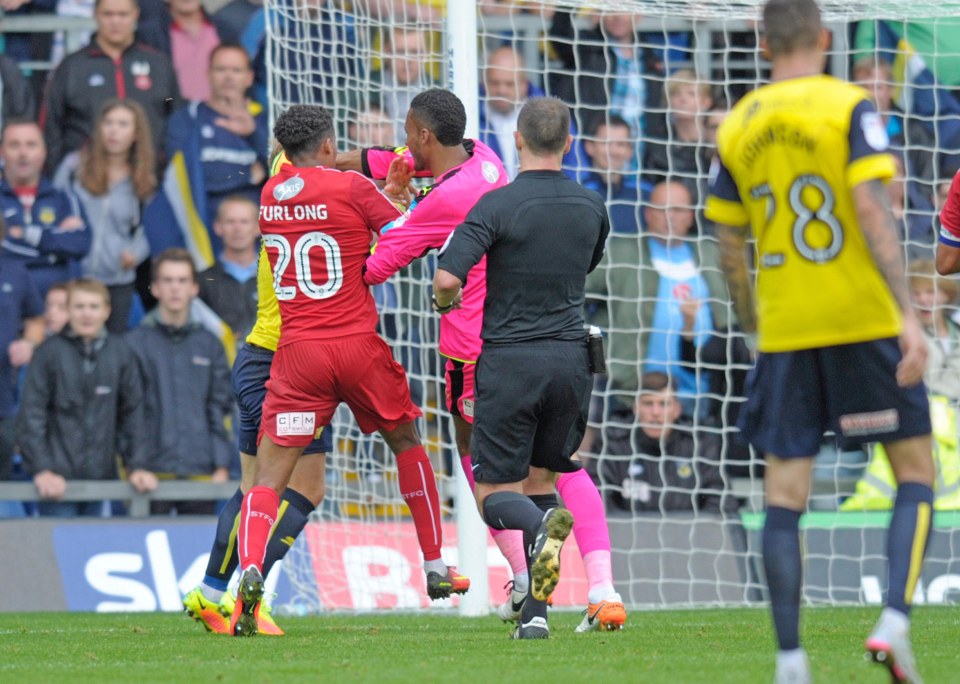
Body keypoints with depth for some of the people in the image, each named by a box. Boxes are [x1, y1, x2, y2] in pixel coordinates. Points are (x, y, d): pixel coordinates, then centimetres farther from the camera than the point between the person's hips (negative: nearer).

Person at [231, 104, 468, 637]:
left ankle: (250, 573, -28)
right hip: (358, 345, -2)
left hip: (297, 352, 2)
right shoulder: (352, 188, -6)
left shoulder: (271, 193, 8)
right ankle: (435, 568, 28)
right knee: (406, 443, 23)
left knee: (268, 474, -2)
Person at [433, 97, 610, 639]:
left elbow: (448, 278, -21)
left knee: (494, 492, 3)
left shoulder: (499, 205, -12)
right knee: (541, 480, 15)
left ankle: (544, 524, -31)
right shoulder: (591, 207, 4)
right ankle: (536, 613, 6)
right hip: (571, 357, 4)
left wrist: (445, 303, 2)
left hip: (510, 359, -4)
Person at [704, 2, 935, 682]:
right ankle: (895, 621, -10)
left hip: (783, 332, 3)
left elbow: (730, 248, 13)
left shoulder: (738, 128, 8)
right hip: (863, 320, -3)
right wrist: (908, 314, -18)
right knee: (916, 471, 8)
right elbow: (872, 211, -15)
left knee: (784, 495, 4)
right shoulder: (849, 106, -5)